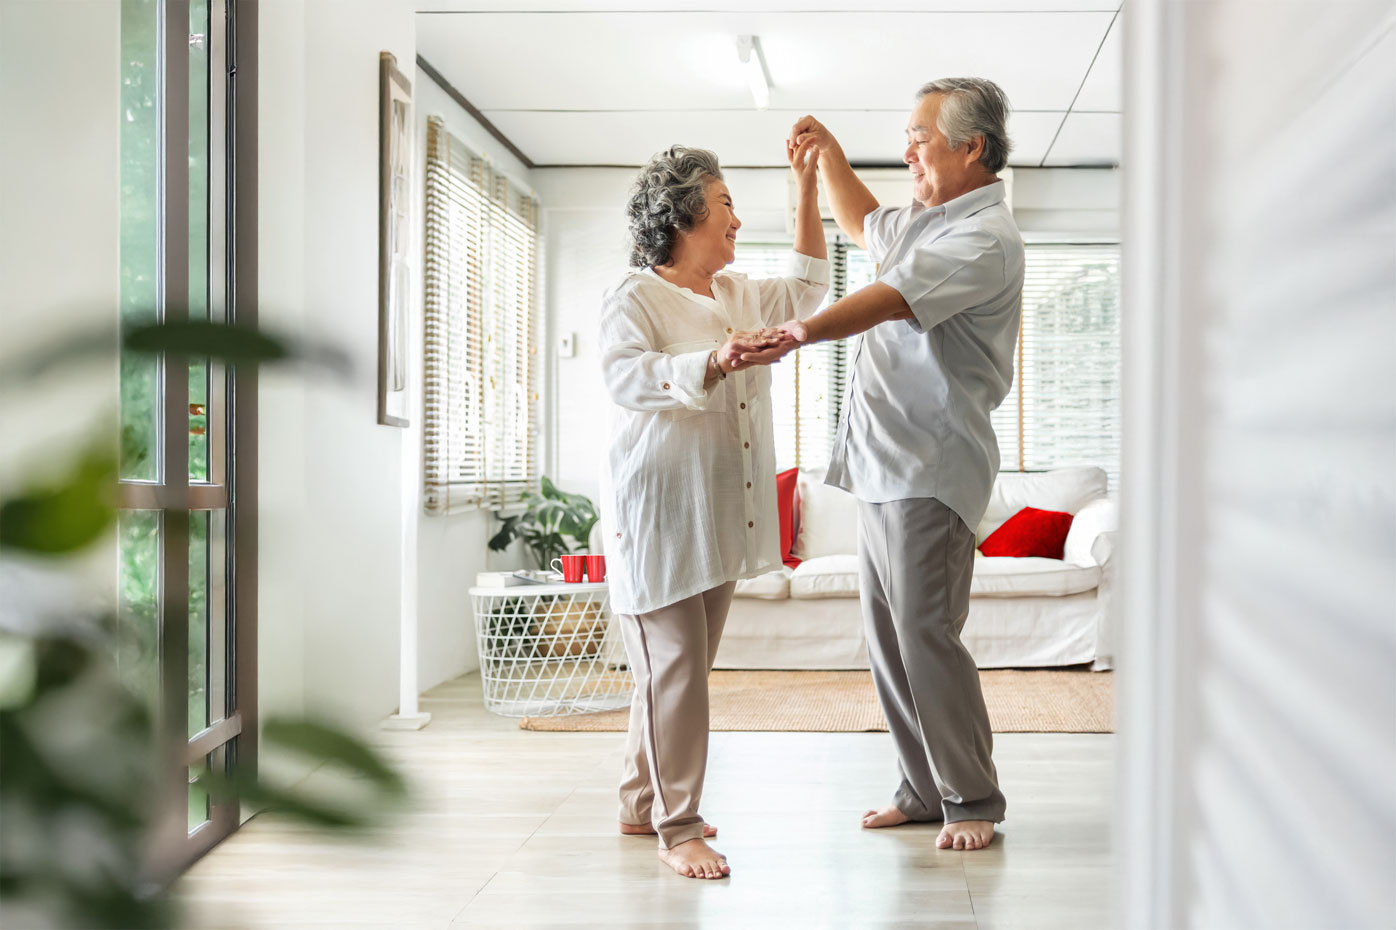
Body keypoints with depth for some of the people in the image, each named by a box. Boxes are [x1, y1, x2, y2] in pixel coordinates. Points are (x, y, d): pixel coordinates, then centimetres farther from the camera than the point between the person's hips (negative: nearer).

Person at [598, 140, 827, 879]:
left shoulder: (737, 294, 17)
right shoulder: (635, 299, -8)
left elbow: (807, 287, 30)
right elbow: (625, 375, -25)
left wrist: (807, 186, 24)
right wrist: (716, 361, -40)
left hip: (720, 514, 8)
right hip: (659, 510, -8)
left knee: (685, 669, 13)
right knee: (673, 668, -9)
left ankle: (642, 804, 24)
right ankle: (675, 828, -4)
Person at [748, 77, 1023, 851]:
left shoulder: (984, 239, -13)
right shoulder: (925, 222, 19)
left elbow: (890, 298, -29)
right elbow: (862, 226, 41)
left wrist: (801, 333, -43)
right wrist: (828, 152, 27)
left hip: (929, 473, -10)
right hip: (882, 468, 10)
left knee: (926, 637, -9)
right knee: (888, 641, 10)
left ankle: (974, 801, 2)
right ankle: (925, 789, 20)